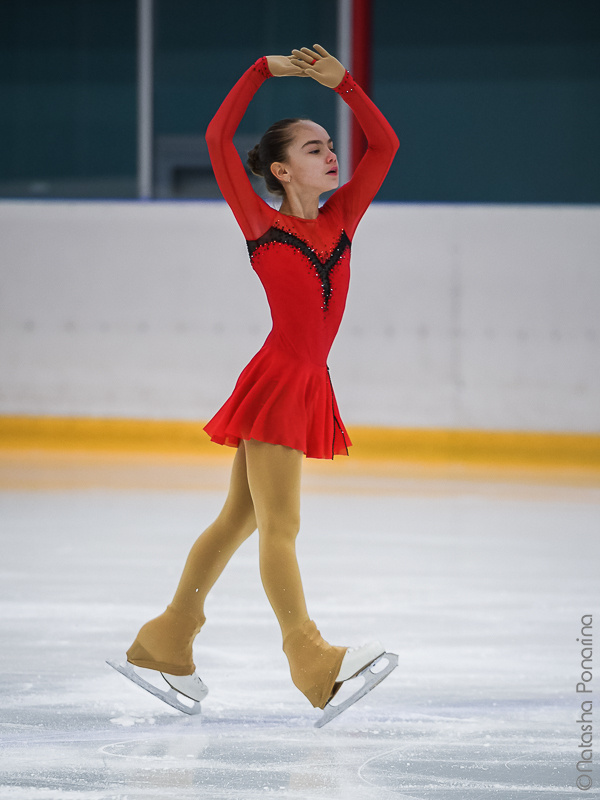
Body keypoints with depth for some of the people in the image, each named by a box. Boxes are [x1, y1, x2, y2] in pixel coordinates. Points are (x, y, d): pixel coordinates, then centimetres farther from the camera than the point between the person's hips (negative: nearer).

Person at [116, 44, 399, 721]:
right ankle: (311, 659, -13)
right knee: (279, 525, -7)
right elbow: (219, 137, -4)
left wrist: (341, 81, 7)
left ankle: (166, 641, 20)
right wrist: (264, 69, 1)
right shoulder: (262, 225, -1)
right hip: (275, 382, -7)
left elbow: (384, 144, 12)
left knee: (239, 519, 12)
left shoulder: (340, 220, 12)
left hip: (308, 387, 7)